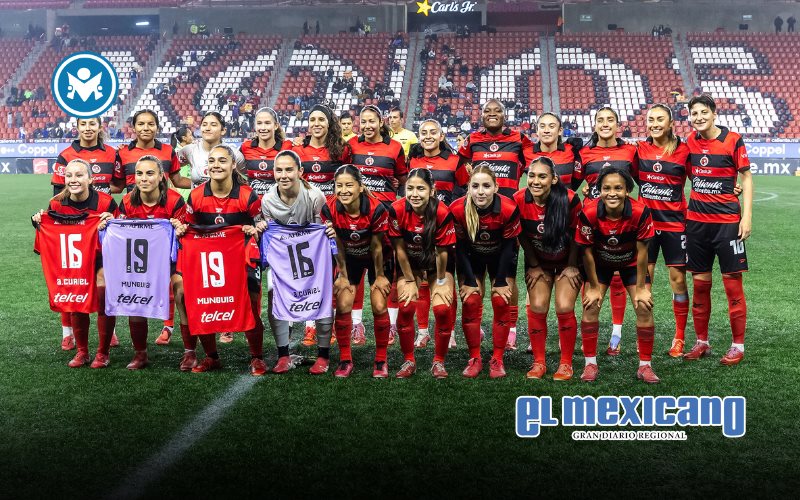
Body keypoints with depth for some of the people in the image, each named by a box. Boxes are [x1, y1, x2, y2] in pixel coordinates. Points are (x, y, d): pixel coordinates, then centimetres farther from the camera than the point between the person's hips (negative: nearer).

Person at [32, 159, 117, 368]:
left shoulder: (105, 202, -18)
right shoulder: (56, 204, -9)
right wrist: (39, 223, -14)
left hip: (102, 256, -3)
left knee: (104, 303, -12)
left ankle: (103, 353, 7)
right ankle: (81, 352, 20)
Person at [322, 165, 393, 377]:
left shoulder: (376, 209, -32)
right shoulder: (329, 210, -24)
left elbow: (377, 247, -20)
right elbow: (338, 246, -11)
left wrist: (379, 276, -9)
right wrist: (343, 275, -4)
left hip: (378, 258, -2)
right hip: (350, 258, 2)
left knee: (379, 306, -9)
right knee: (343, 305, -7)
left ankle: (381, 360, 7)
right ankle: (345, 360, 7)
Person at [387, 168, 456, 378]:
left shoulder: (442, 213, -31)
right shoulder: (397, 210, -26)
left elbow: (442, 252, -20)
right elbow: (400, 249, -16)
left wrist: (441, 281, -10)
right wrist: (410, 281, -9)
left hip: (438, 264, -1)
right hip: (409, 264, 1)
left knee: (443, 309, -14)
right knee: (406, 308, -12)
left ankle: (439, 361, 7)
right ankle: (409, 361, 7)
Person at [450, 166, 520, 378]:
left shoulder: (509, 208, -31)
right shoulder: (458, 209, -29)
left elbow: (509, 245, -19)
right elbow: (460, 247, -17)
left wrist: (501, 282, -14)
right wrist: (470, 281, -15)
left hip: (501, 257, 0)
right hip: (471, 257, 1)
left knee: (501, 302, -9)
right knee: (470, 303, -9)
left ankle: (497, 359, 3)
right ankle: (474, 359, 3)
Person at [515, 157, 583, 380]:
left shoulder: (570, 199, -27)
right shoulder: (519, 201, -21)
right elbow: (522, 236, -6)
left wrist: (572, 266, -6)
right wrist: (534, 266, 0)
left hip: (567, 262, -2)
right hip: (538, 262, 2)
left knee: (564, 308, -12)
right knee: (537, 307, -8)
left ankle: (566, 363, 4)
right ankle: (538, 362, 7)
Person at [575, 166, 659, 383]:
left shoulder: (640, 212, -32)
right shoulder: (589, 213, -31)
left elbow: (642, 251, -19)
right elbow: (587, 252, -18)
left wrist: (641, 288, -13)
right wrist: (594, 287, -11)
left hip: (631, 263, 0)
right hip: (600, 263, 0)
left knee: (644, 308, -8)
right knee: (590, 307, -9)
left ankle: (645, 366, 7)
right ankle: (590, 364, 5)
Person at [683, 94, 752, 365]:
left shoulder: (733, 140, -6)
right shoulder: (690, 141, 5)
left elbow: (746, 177, -2)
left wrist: (747, 216, -9)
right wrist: (683, 208, 10)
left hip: (727, 219, -4)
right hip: (696, 220, 4)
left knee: (732, 282, -1)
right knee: (700, 282, 8)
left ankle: (738, 345, 8)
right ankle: (701, 342, 18)